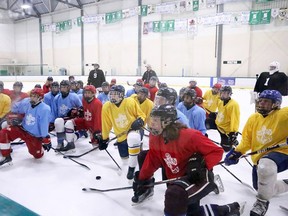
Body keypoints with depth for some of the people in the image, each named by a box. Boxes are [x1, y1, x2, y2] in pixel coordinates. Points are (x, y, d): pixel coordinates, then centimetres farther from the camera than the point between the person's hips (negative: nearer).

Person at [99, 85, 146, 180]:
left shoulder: (130, 102, -19)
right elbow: (106, 124, 1)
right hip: (121, 135, 5)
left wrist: (139, 121, -27)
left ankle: (131, 168, -21)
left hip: (132, 129, -4)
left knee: (133, 139, -40)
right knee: (124, 156, 14)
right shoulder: (106, 107, -11)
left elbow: (141, 115, -5)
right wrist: (104, 138, 6)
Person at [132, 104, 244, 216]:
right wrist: (142, 179, 4)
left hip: (199, 177, -6)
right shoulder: (155, 136, -9)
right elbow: (152, 159, 3)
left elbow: (217, 152, -22)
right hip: (177, 178, 6)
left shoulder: (189, 136, -28)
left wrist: (201, 165, -36)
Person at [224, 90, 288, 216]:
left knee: (265, 166, -40)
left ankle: (262, 202, -17)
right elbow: (246, 141, 7)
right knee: (262, 188, 15)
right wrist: (236, 153, -7)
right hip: (259, 158, 7)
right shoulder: (253, 118, 5)